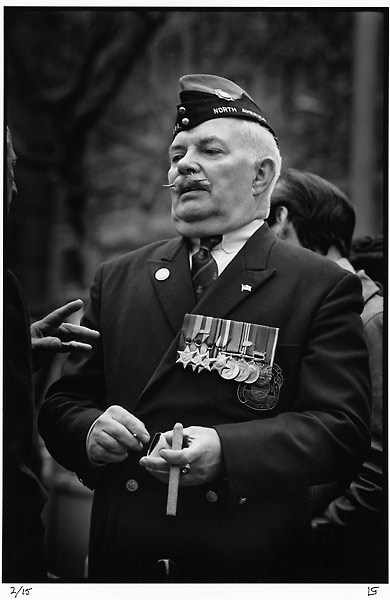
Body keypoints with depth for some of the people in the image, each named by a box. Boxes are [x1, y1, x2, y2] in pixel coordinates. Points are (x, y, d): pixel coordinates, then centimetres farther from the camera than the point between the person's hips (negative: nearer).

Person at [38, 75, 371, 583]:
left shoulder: (322, 289, -4)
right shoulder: (117, 281, 10)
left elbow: (342, 427, -13)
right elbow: (62, 403, 10)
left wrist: (225, 451, -28)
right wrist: (90, 432, -14)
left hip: (251, 564, -3)